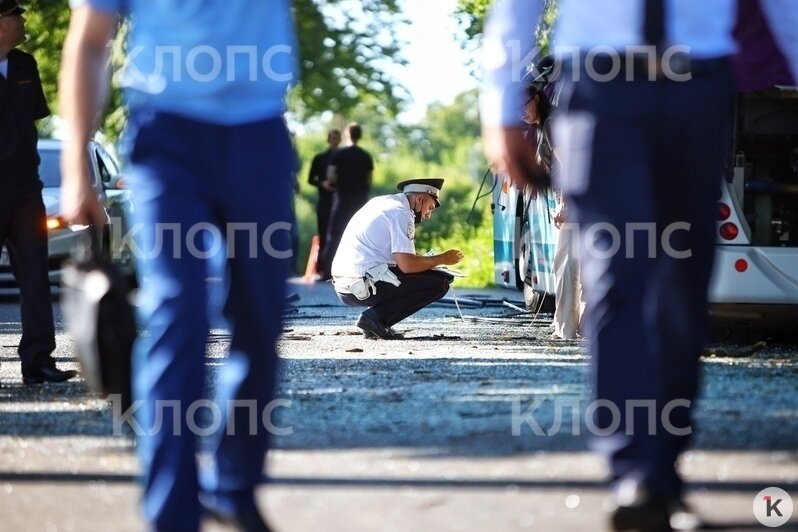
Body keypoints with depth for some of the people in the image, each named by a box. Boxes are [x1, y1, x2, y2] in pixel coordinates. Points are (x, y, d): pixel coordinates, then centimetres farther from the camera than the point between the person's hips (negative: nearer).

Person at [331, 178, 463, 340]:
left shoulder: (382, 202, 20)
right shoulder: (401, 213, -8)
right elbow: (407, 265, -16)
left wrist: (430, 261, 20)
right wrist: (442, 259, -3)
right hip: (363, 288, -10)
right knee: (439, 283, -7)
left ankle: (375, 320, 10)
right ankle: (376, 317, -9)